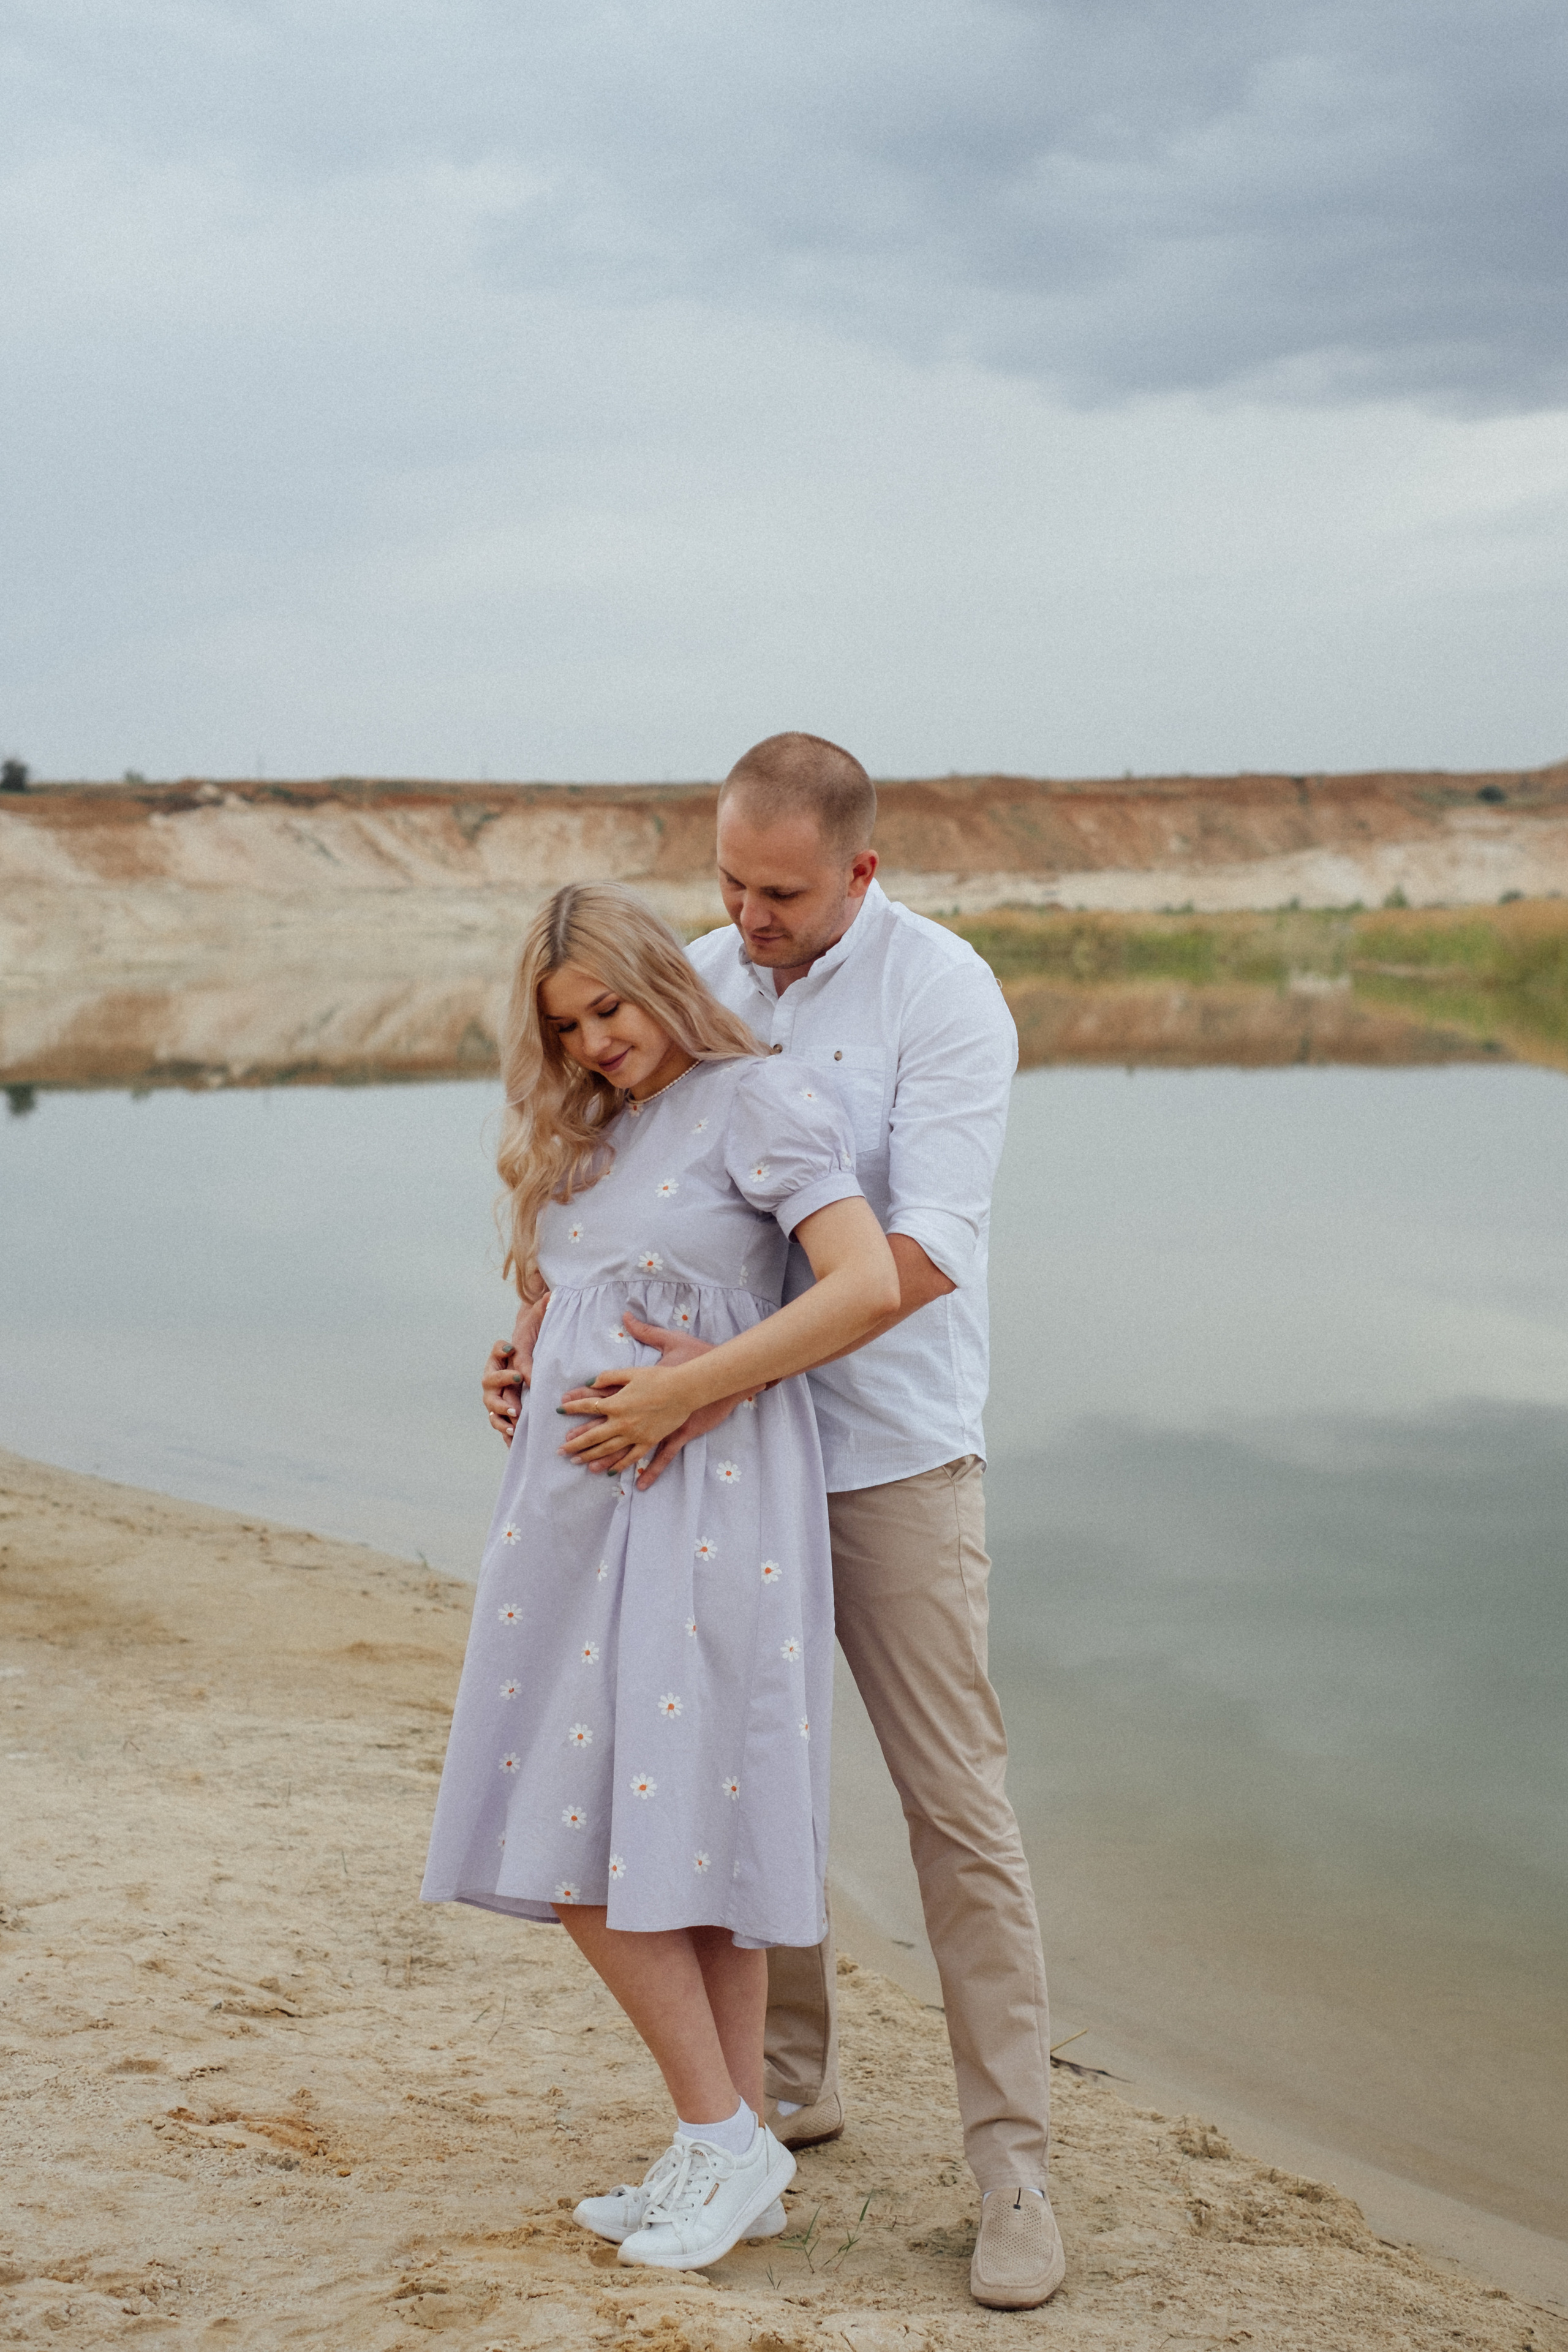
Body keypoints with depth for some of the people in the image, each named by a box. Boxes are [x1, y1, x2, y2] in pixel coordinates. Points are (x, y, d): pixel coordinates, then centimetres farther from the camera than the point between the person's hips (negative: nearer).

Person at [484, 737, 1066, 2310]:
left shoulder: (944, 997, -15)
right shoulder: (697, 986, 4)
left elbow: (926, 1251, -25)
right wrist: (535, 1334, -9)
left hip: (890, 1457, -5)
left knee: (955, 1801, -3)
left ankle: (1012, 2162, 4)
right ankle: (789, 2080, 30)